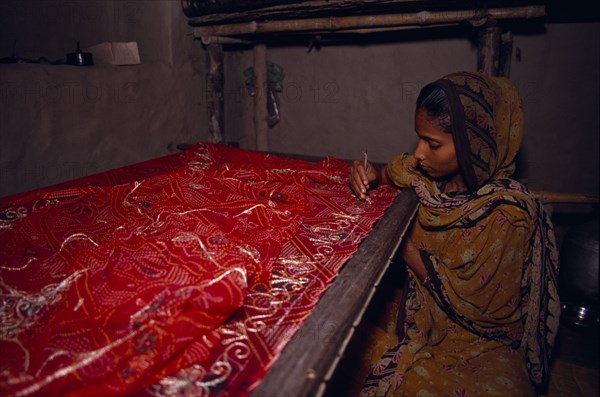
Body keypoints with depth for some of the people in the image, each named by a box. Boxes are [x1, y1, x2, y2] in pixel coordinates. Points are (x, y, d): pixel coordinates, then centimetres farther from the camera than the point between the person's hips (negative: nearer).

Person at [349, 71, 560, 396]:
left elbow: (466, 301, -19)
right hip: (420, 320, 5)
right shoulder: (431, 175, -6)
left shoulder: (508, 213, -23)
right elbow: (393, 171, 16)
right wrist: (370, 175, -7)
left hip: (477, 345, -5)